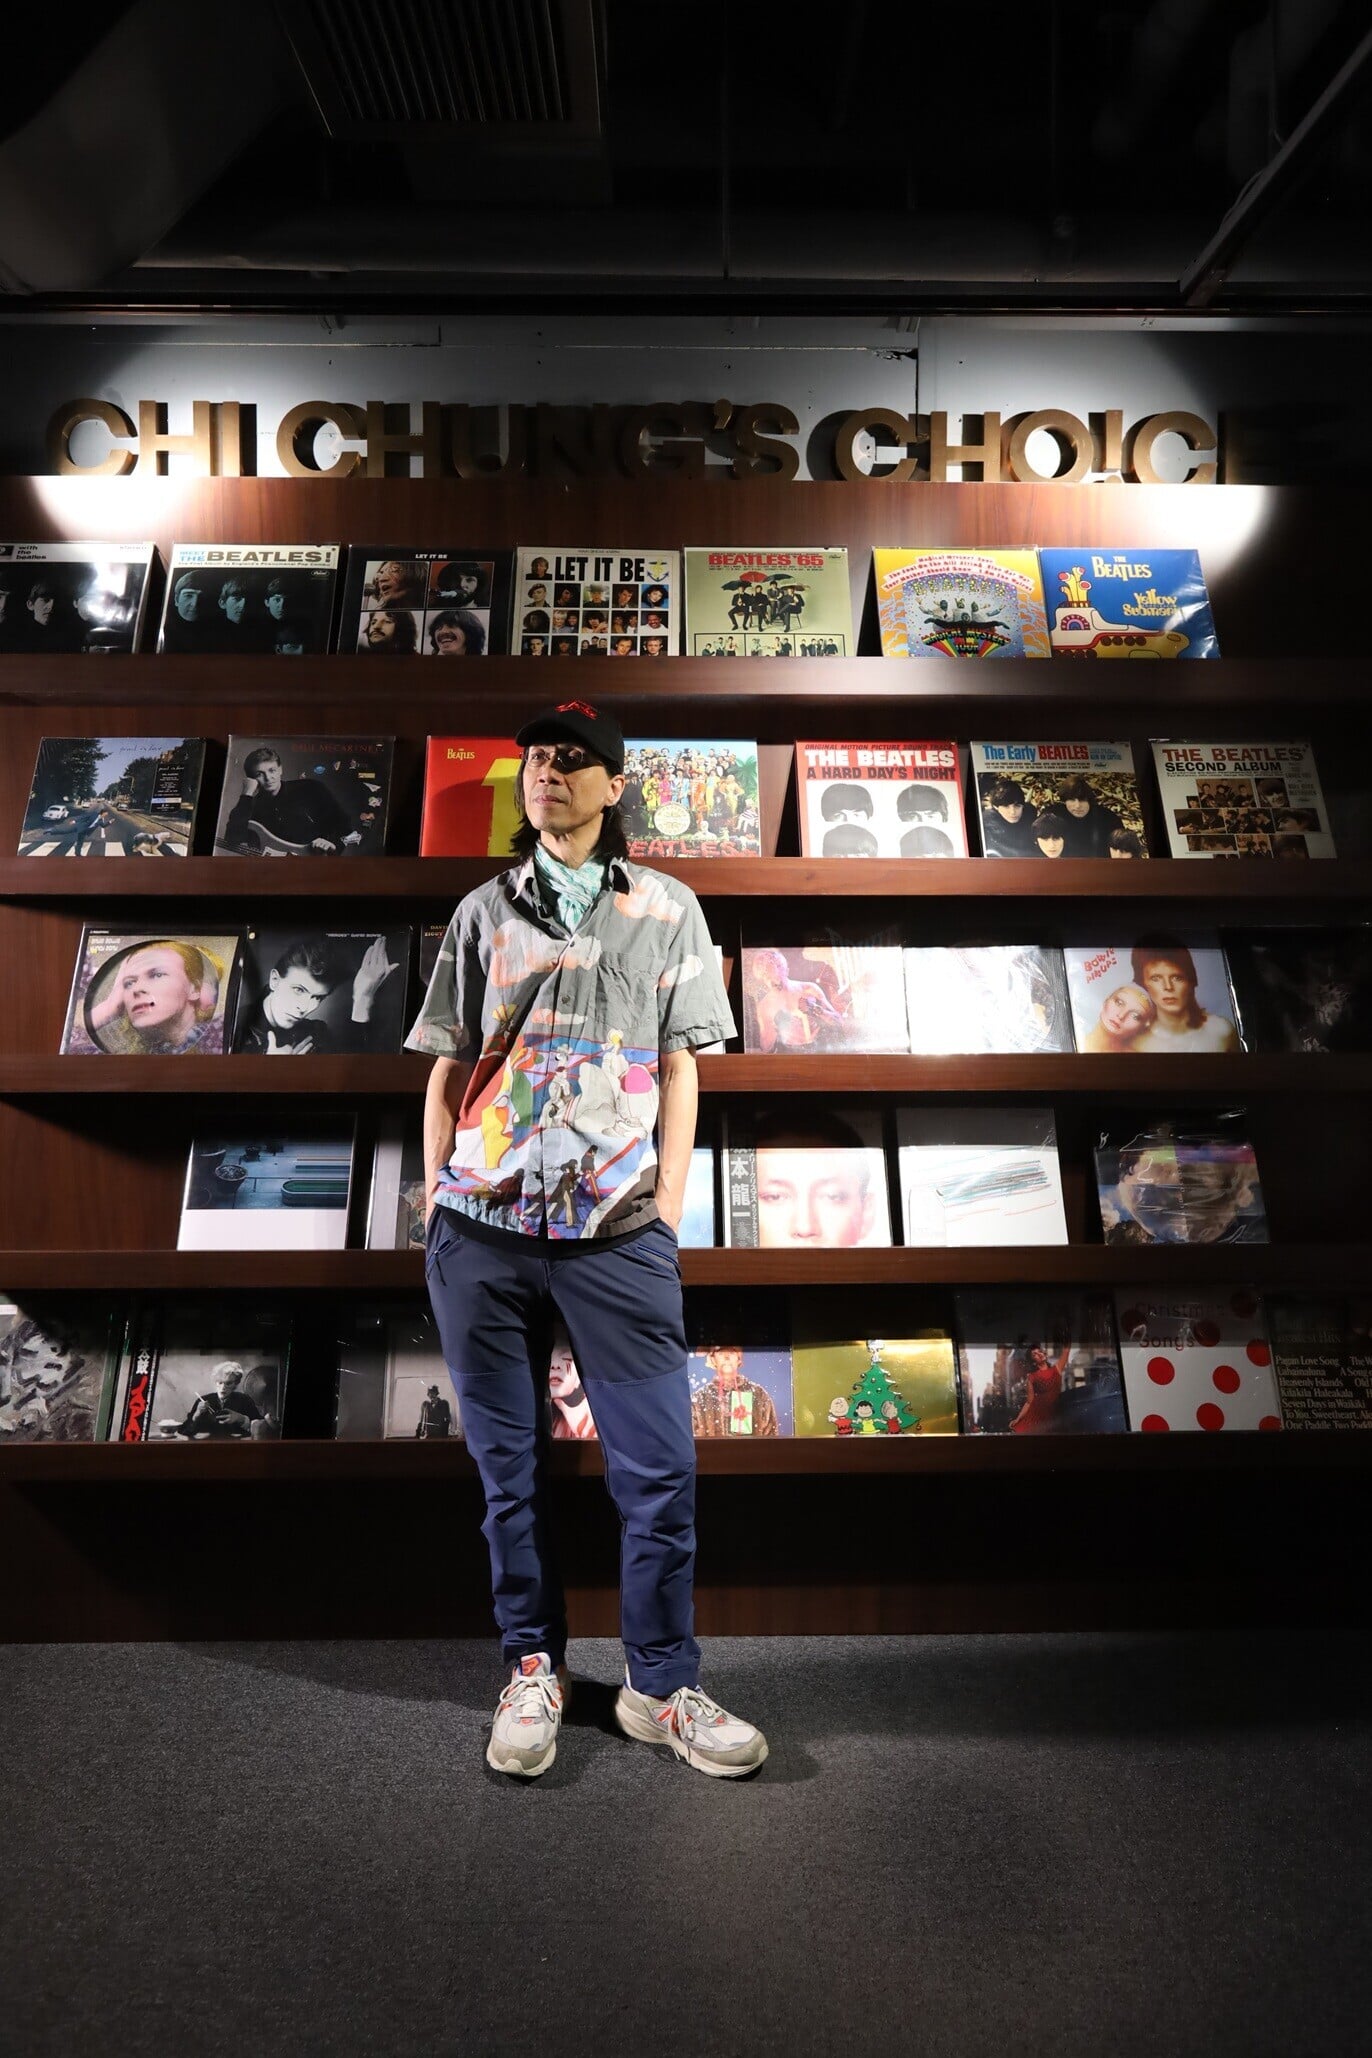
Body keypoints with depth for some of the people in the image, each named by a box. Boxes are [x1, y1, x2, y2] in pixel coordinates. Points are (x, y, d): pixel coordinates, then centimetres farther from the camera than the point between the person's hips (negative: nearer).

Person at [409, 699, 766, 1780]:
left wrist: (667, 1208, -1)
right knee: (509, 1467, 11)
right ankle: (533, 1670, 30)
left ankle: (662, 1687, 22)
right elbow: (448, 1073, 12)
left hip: (618, 1230, -1)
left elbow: (680, 1070, 7)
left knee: (661, 1468, 1)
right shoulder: (484, 913, 13)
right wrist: (433, 1204, 5)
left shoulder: (668, 909, 10)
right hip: (482, 1226, 2)